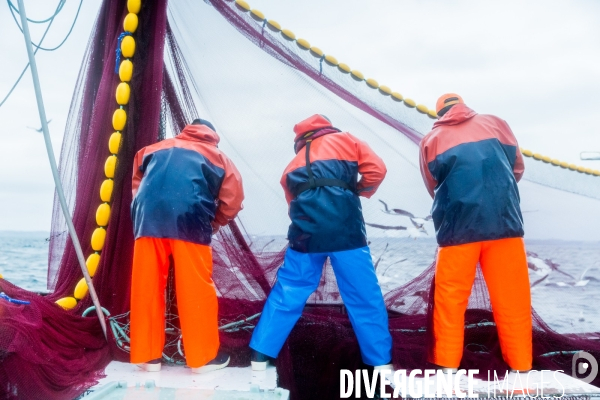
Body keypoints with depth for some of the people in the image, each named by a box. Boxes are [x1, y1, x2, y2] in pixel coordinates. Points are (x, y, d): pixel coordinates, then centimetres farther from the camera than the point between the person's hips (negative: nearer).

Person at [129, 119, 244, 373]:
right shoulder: (216, 156, 22)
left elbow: (137, 184, 28)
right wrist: (214, 223, 23)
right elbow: (233, 196, 12)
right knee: (197, 290, 5)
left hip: (148, 218, 3)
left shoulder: (155, 149, 30)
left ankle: (148, 355, 20)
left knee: (146, 289, 10)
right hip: (189, 220, -3)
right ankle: (203, 356, 14)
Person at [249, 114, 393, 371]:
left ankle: (260, 356, 21)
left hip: (306, 232, 3)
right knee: (365, 296, 10)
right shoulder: (346, 140, 18)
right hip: (345, 228, -2)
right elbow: (376, 170, 6)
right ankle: (381, 362, 19)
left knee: (287, 294, 15)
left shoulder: (294, 165, 28)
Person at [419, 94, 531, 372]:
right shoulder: (494, 123, 16)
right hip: (504, 221, 1)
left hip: (458, 227, -1)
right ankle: (521, 368, 14)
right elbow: (518, 167, 20)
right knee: (512, 300, 8)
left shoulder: (431, 139, 14)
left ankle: (447, 366, 12)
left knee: (449, 300, 8)